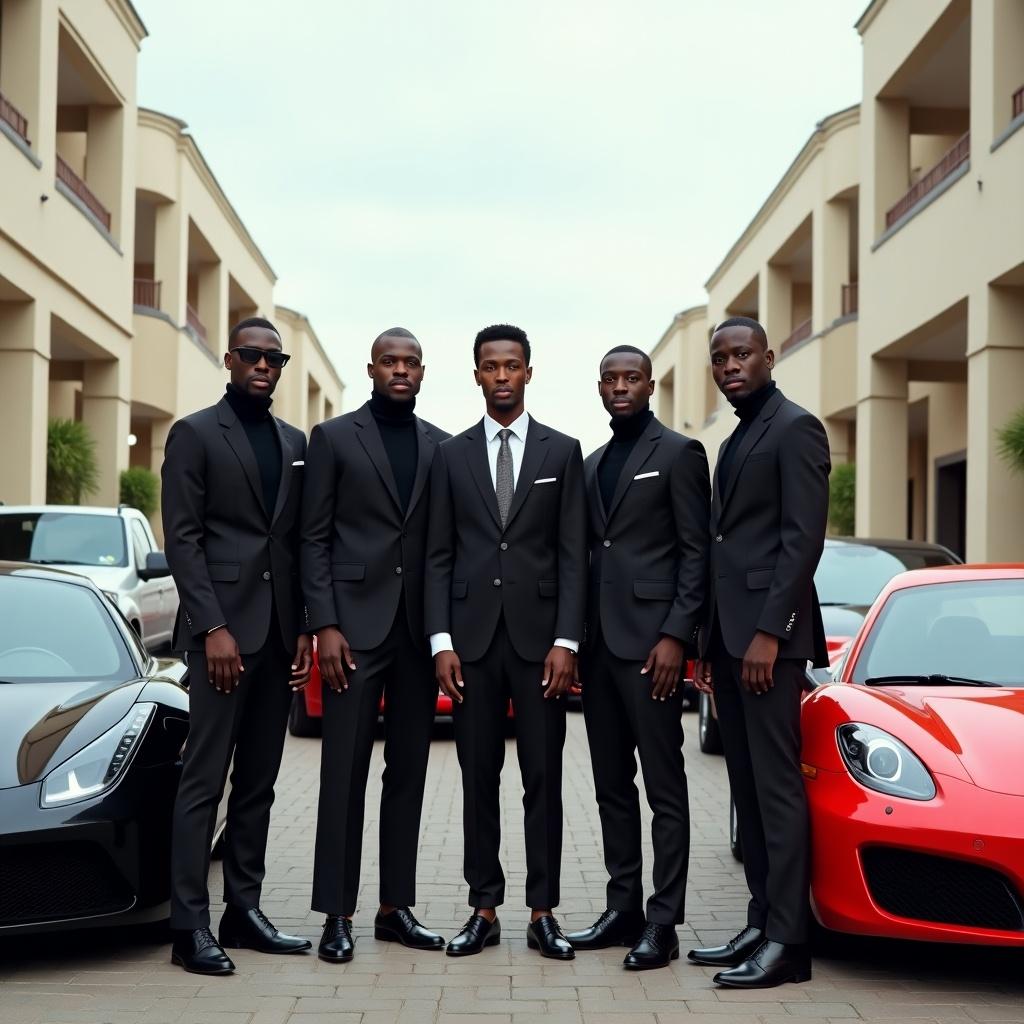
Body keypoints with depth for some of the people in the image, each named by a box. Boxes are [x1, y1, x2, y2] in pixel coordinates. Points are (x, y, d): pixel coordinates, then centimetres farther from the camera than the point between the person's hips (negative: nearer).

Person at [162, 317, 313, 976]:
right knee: (205, 779, -6)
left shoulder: (296, 444, 16)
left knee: (259, 781, 8)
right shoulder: (194, 434, 0)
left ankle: (244, 910, 15)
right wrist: (214, 628, -15)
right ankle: (191, 926, -3)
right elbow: (181, 538, -7)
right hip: (221, 628, -6)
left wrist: (304, 629, 7)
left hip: (278, 634, 6)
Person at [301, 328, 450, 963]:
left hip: (421, 628, 4)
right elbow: (314, 538, -1)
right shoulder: (333, 438, 2)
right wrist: (325, 625, -10)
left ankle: (397, 907, 16)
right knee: (345, 771, -2)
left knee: (409, 771, 8)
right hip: (355, 624, -3)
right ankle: (337, 915, 4)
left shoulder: (442, 447, 11)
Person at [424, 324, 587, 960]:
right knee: (479, 777, 5)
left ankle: (543, 913, 9)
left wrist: (566, 641, -8)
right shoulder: (453, 455, 8)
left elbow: (573, 554, 0)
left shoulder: (562, 451, 5)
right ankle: (485, 910, 13)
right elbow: (439, 556, 6)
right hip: (473, 637, 1)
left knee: (544, 777, 2)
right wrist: (441, 641, -3)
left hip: (539, 636, -1)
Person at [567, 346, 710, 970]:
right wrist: (577, 637, 12)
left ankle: (663, 921, -1)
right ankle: (624, 907, 18)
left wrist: (675, 635, -15)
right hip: (599, 641, 7)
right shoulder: (592, 465, 19)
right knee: (613, 785, 11)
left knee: (664, 787, -4)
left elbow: (696, 552, -7)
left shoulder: (679, 454, -2)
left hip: (651, 641, -7)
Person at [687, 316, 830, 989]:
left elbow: (803, 538, -14)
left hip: (766, 636, -9)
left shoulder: (795, 429, -6)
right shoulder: (735, 442, 21)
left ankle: (787, 942, -4)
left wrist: (769, 633, -19)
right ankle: (761, 925, 14)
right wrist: (711, 643, 15)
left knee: (777, 787, -8)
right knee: (749, 790, 9)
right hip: (730, 639, 9)